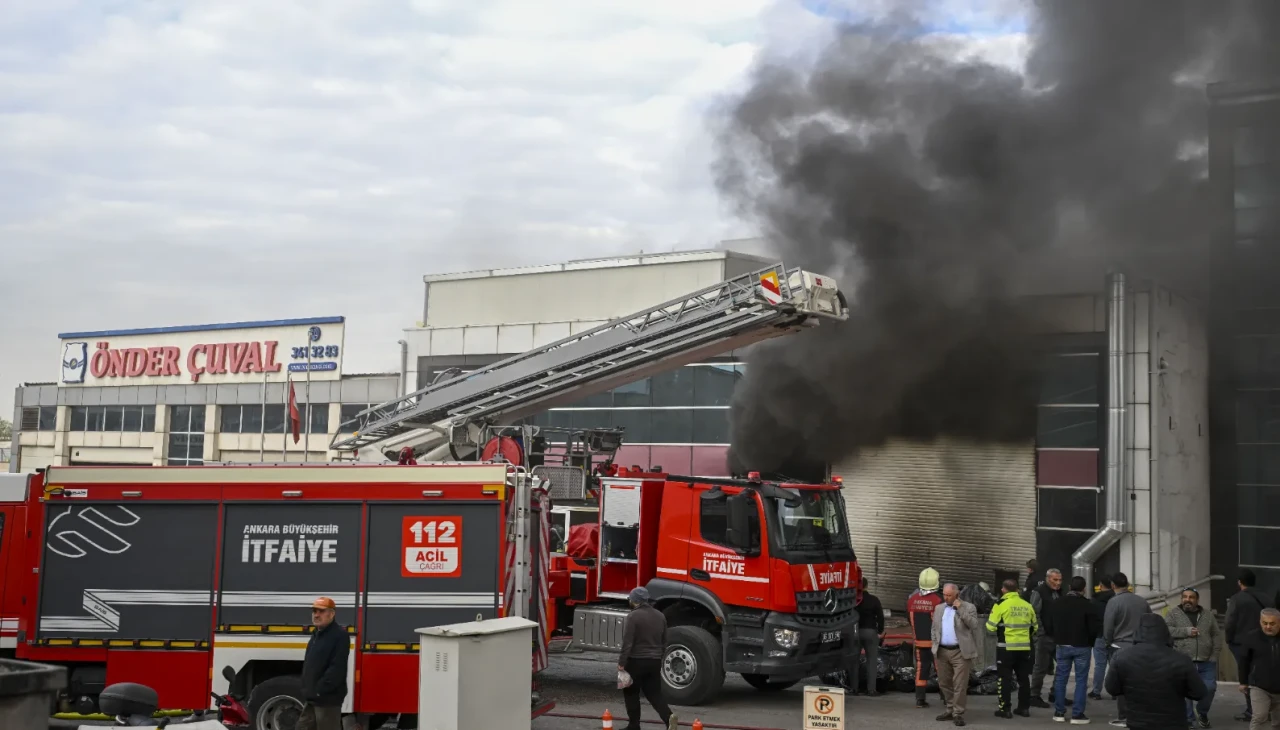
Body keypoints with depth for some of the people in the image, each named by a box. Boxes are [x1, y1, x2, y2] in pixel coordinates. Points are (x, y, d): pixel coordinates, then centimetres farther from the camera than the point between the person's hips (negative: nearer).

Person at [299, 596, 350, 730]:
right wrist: (308, 690, 13)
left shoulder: (339, 635, -14)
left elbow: (337, 668, -23)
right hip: (312, 698, 10)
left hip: (327, 698, -10)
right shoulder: (316, 635, 17)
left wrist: (320, 690, -22)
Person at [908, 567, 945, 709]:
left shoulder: (912, 599, -2)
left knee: (921, 668, 9)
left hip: (919, 641, 4)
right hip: (935, 641, -4)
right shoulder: (938, 600, -18)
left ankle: (920, 698, 6)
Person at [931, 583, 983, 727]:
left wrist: (961, 610, -15)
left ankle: (958, 714, -2)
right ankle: (950, 710, 22)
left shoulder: (968, 608, 0)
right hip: (942, 651, 5)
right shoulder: (939, 608, 13)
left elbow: (974, 625, -13)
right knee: (944, 683, 11)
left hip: (960, 652, -5)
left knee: (960, 684, -6)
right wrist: (935, 644, 5)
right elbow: (934, 628, 17)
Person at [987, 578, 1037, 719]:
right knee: (1023, 677, 15)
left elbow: (991, 627, -9)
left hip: (1006, 647, -5)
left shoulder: (1001, 605, -10)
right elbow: (1034, 627, 14)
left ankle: (1005, 709, 0)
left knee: (1004, 678, 2)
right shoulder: (1027, 606, 5)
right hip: (1024, 647, 5)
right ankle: (1024, 708, 19)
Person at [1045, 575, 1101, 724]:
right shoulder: (1088, 605, -14)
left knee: (1060, 678, 11)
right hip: (1082, 647, -4)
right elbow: (1096, 628, -13)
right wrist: (1090, 639, 6)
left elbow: (1048, 626, 4)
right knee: (1081, 680, 2)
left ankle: (1059, 712, 13)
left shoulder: (1056, 604, 1)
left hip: (1062, 646, 4)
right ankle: (1077, 714, 0)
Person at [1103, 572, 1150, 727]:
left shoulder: (1114, 602, -12)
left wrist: (1109, 644, 7)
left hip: (1120, 647, -5)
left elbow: (1108, 628, -10)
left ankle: (1123, 717, 5)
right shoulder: (1142, 601, 4)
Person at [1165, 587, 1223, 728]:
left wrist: (1214, 656, 2)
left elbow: (1217, 635, 13)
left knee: (1210, 688, -3)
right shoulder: (1173, 613, 3)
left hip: (1206, 662, 2)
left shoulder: (1207, 615, 12)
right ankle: (1189, 720, 11)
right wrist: (1186, 631, -16)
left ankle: (1201, 712, 24)